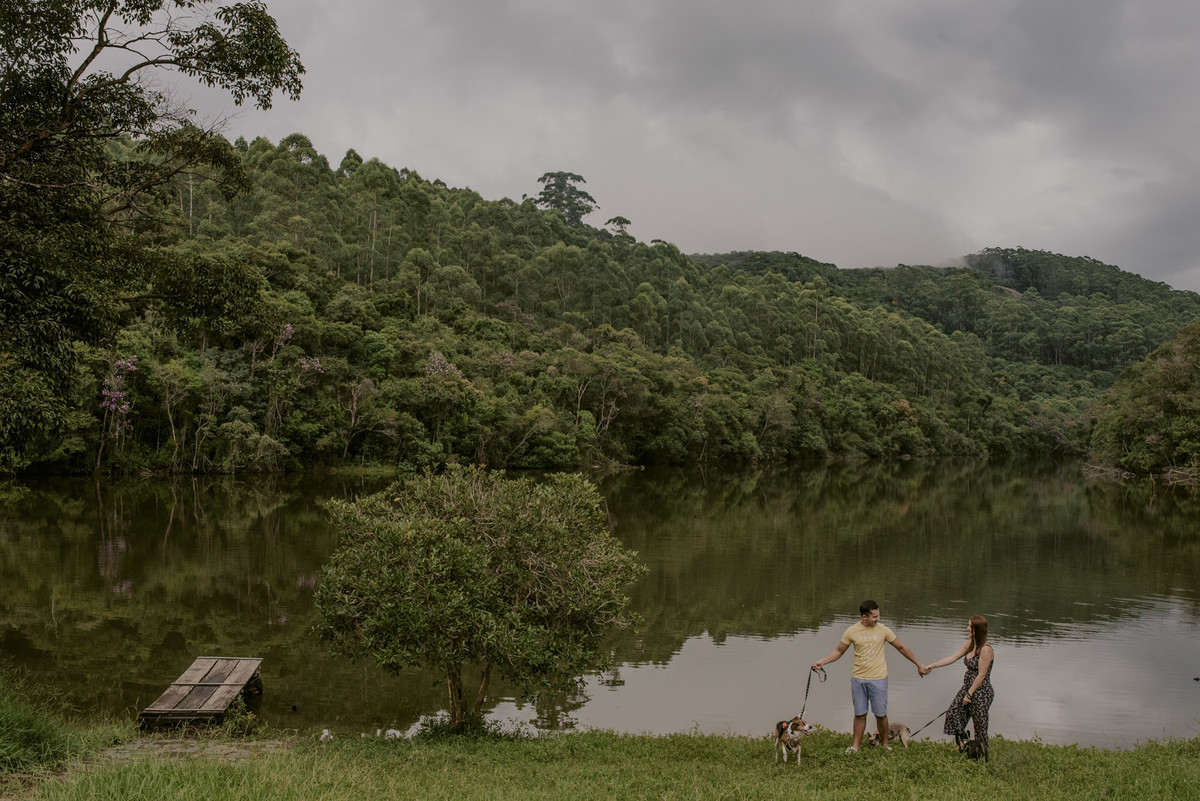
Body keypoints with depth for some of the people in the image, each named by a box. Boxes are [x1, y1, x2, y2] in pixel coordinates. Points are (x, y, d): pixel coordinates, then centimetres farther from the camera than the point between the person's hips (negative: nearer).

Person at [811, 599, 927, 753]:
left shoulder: (883, 630, -4)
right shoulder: (851, 632, -4)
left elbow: (901, 648, 8)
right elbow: (838, 651, 6)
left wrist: (918, 664, 11)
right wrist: (822, 661, -7)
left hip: (878, 678, -1)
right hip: (858, 678, 1)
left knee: (881, 714, 4)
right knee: (859, 713, 9)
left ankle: (885, 744, 23)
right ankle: (856, 744, 22)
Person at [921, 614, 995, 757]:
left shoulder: (985, 649, -21)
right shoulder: (969, 644, 6)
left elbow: (981, 675, -20)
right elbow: (952, 658, 6)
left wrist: (969, 694, -17)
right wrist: (932, 666, 1)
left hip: (980, 692, -9)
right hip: (967, 687, 9)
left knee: (980, 724, 4)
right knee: (953, 713, 13)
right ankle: (962, 744, 32)